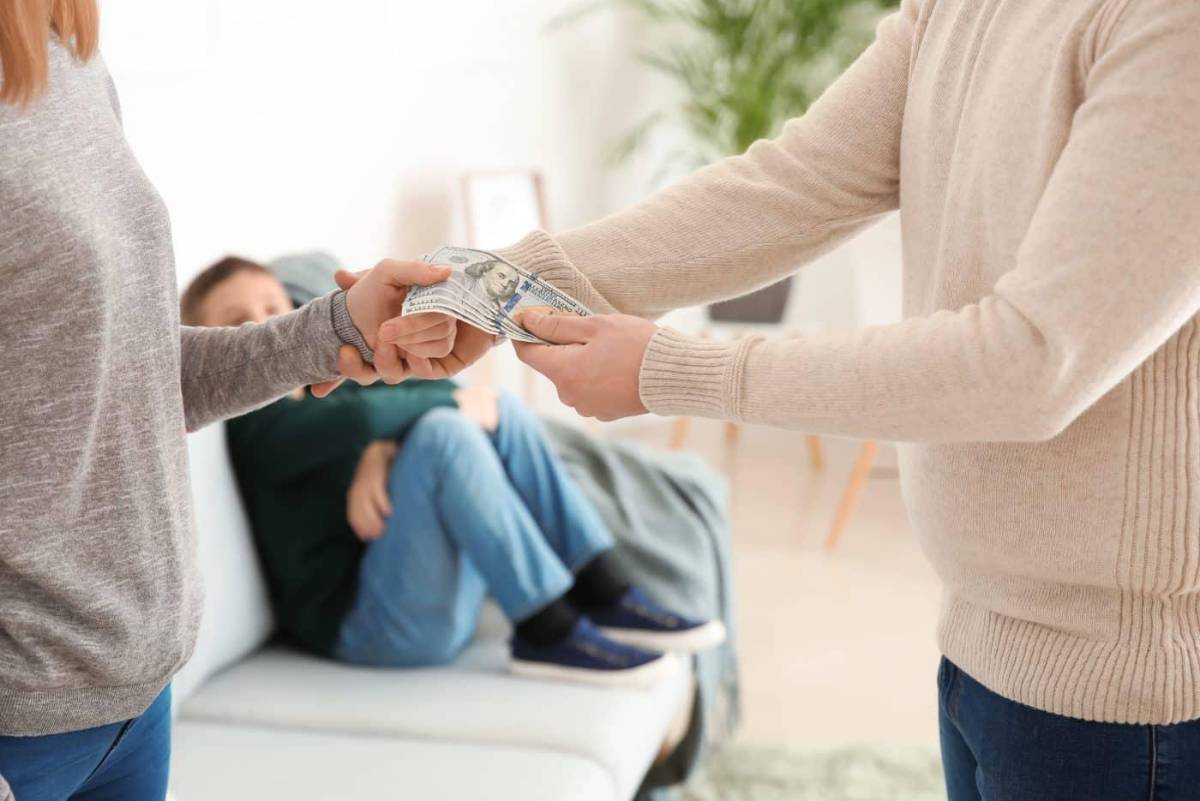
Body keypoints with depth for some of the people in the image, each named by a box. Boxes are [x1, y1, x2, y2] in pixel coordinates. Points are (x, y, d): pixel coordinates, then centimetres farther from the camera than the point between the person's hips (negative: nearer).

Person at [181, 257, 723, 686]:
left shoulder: (326, 390, 22)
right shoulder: (255, 422, -4)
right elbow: (360, 418, -24)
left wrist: (384, 451, -13)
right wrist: (454, 402, -9)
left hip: (446, 599, 8)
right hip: (364, 621, -8)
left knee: (503, 411, 2)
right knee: (444, 430, -24)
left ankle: (604, 597, -7)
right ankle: (547, 632, -23)